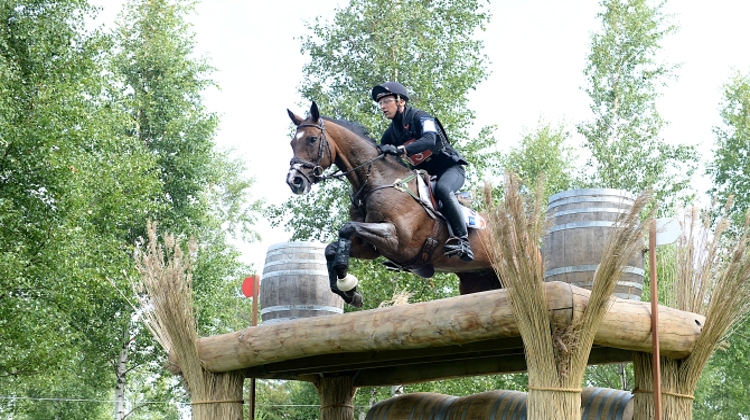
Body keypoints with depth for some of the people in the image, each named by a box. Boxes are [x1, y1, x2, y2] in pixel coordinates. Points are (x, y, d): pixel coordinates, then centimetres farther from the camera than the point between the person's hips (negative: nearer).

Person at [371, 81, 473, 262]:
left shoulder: (420, 118, -17)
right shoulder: (391, 132, 5)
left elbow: (430, 140, -37)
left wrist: (399, 150, -49)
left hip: (450, 167, -8)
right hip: (424, 175, 8)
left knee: (442, 189, -38)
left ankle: (462, 241, -38)